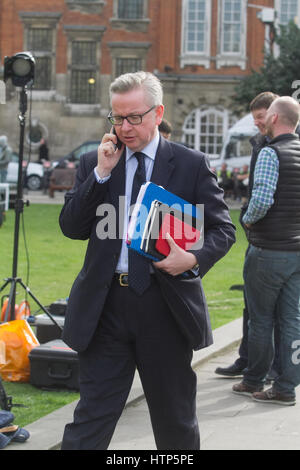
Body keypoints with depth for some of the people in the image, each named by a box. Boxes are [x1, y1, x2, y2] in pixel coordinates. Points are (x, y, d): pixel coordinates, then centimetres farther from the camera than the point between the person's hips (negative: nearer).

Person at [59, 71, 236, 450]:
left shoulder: (191, 165, 2)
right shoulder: (93, 164, 8)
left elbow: (222, 229, 3)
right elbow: (71, 227, 1)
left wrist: (195, 259, -17)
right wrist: (101, 173, -9)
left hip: (165, 305, -1)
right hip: (105, 305, 1)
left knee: (175, 419, 13)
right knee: (91, 417, 1)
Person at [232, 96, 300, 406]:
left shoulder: (271, 153, -13)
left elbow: (262, 200, -23)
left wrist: (247, 220, -5)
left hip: (268, 251, -6)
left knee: (261, 319, 6)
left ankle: (254, 381, 17)